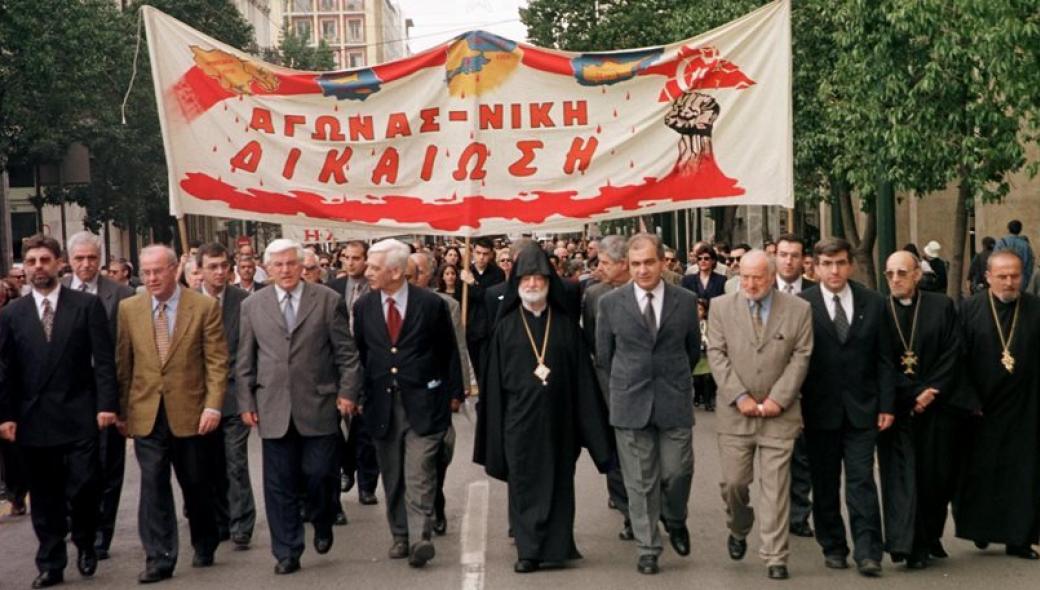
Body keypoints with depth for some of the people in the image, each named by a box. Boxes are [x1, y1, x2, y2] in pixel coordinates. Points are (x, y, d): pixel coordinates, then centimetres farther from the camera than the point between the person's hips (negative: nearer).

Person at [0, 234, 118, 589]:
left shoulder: (87, 305, 0)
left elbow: (104, 360, -3)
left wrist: (106, 404, -11)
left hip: (79, 416, -2)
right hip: (34, 420, 2)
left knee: (84, 487, -6)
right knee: (44, 497, 8)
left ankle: (85, 544, 21)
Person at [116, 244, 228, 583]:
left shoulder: (205, 306, -4)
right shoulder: (128, 309, 4)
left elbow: (217, 361, -6)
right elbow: (123, 364, 7)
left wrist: (213, 406, -13)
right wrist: (121, 410, 5)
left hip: (191, 413, -1)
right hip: (146, 414, 1)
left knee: (197, 485, 12)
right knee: (153, 486, -1)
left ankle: (205, 546, 32)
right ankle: (159, 559, 7)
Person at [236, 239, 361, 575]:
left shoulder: (328, 300, 1)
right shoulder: (252, 306, 7)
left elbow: (345, 351, 1)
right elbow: (245, 361, 9)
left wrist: (347, 390, -5)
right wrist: (246, 402, 4)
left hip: (319, 405, -2)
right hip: (273, 408, 2)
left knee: (319, 474, 0)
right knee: (280, 484, 5)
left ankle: (322, 525, 31)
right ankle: (287, 552, 16)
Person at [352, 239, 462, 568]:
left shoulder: (431, 304, -4)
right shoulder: (364, 306, 6)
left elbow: (448, 351, 3)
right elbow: (359, 353, 11)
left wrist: (452, 392, 5)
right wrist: (356, 395, 7)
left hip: (422, 403, -4)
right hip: (381, 403, 4)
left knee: (419, 473, -10)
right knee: (392, 476, 10)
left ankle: (419, 539, -11)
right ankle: (400, 536, 22)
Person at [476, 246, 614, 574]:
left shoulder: (565, 326, 3)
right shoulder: (506, 327, 2)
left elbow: (582, 377, 2)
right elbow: (495, 381, 2)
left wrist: (591, 429, -3)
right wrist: (496, 430, -2)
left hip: (557, 418, 1)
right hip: (519, 419, -1)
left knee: (558, 484, 6)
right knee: (523, 484, 3)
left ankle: (556, 546, 19)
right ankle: (529, 550, 11)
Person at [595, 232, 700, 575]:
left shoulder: (686, 301, 1)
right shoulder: (610, 303, -1)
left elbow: (693, 350, 13)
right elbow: (604, 355, 8)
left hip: (675, 401, 1)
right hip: (630, 404, 0)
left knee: (677, 472, 2)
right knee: (640, 480, 4)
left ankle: (675, 521, 34)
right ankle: (648, 548, 17)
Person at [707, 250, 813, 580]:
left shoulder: (799, 310, 1)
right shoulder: (721, 307, 2)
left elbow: (801, 357, -2)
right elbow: (717, 355, -2)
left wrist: (777, 399, -10)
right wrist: (739, 396, -10)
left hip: (779, 413, -1)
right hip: (735, 413, 1)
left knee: (776, 488, 0)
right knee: (733, 482, 5)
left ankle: (774, 557, 9)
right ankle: (738, 531, 35)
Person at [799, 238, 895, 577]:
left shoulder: (873, 303, 3)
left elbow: (883, 359, 5)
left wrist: (886, 405, 0)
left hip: (862, 408, 1)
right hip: (820, 409, 0)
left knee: (862, 480, -2)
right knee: (824, 484, 10)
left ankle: (867, 552, 2)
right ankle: (833, 547, 22)